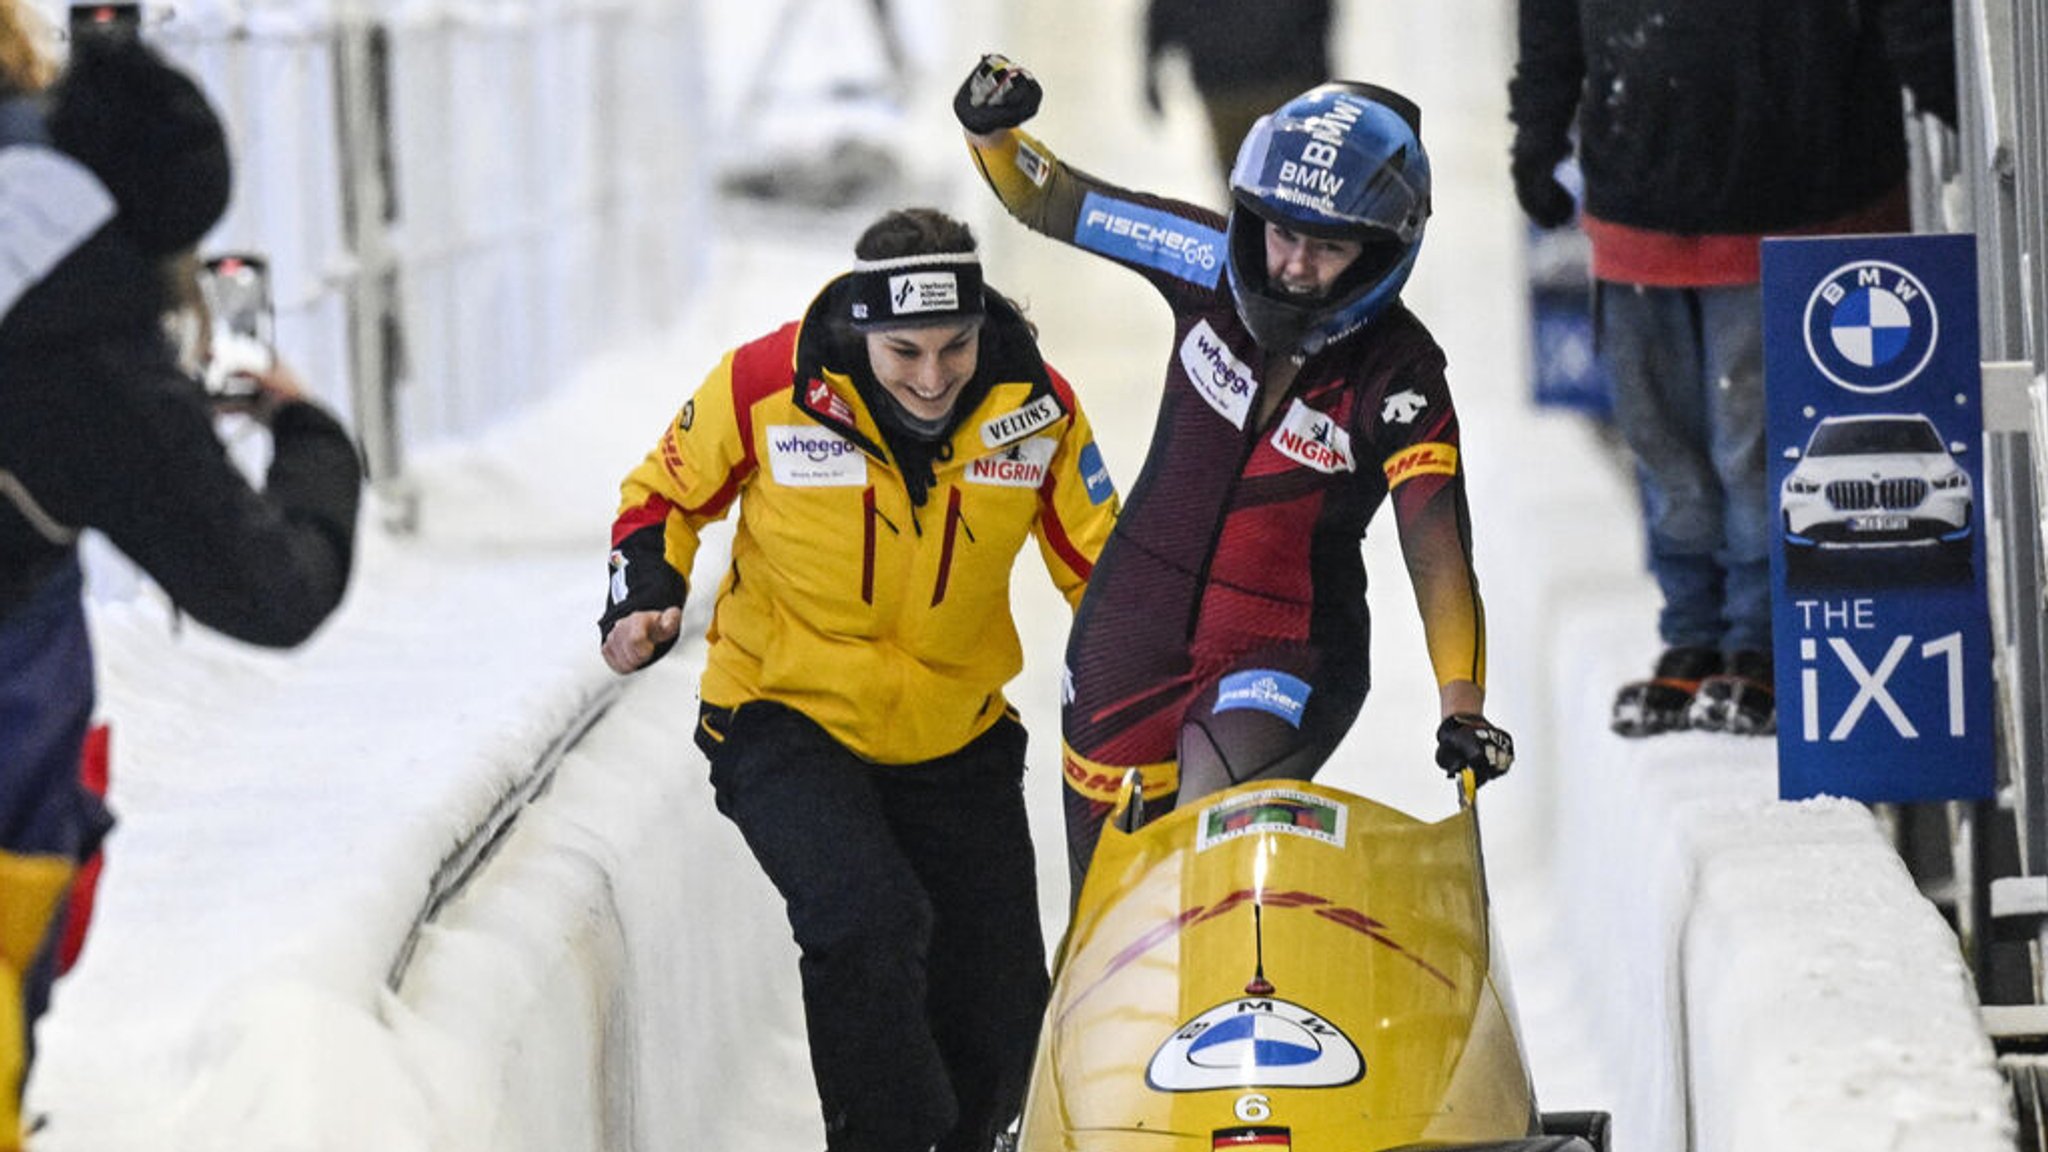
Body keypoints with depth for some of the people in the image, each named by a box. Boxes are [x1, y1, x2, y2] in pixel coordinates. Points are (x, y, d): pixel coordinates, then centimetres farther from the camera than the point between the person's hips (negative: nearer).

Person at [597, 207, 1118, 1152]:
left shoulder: (1036, 408, -11)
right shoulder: (767, 386, -18)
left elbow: (1107, 572, 3)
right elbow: (666, 497, 1)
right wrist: (642, 599, -17)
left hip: (957, 740, 3)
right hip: (787, 723, -3)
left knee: (1001, 1008, 5)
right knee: (868, 920, -28)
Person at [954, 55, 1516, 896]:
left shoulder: (1398, 378, -19)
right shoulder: (1215, 267, -8)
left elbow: (1437, 549, -26)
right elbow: (1048, 201, 2)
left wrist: (1462, 703, -39)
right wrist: (993, 132, -18)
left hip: (1285, 654, -4)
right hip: (1135, 624, 4)